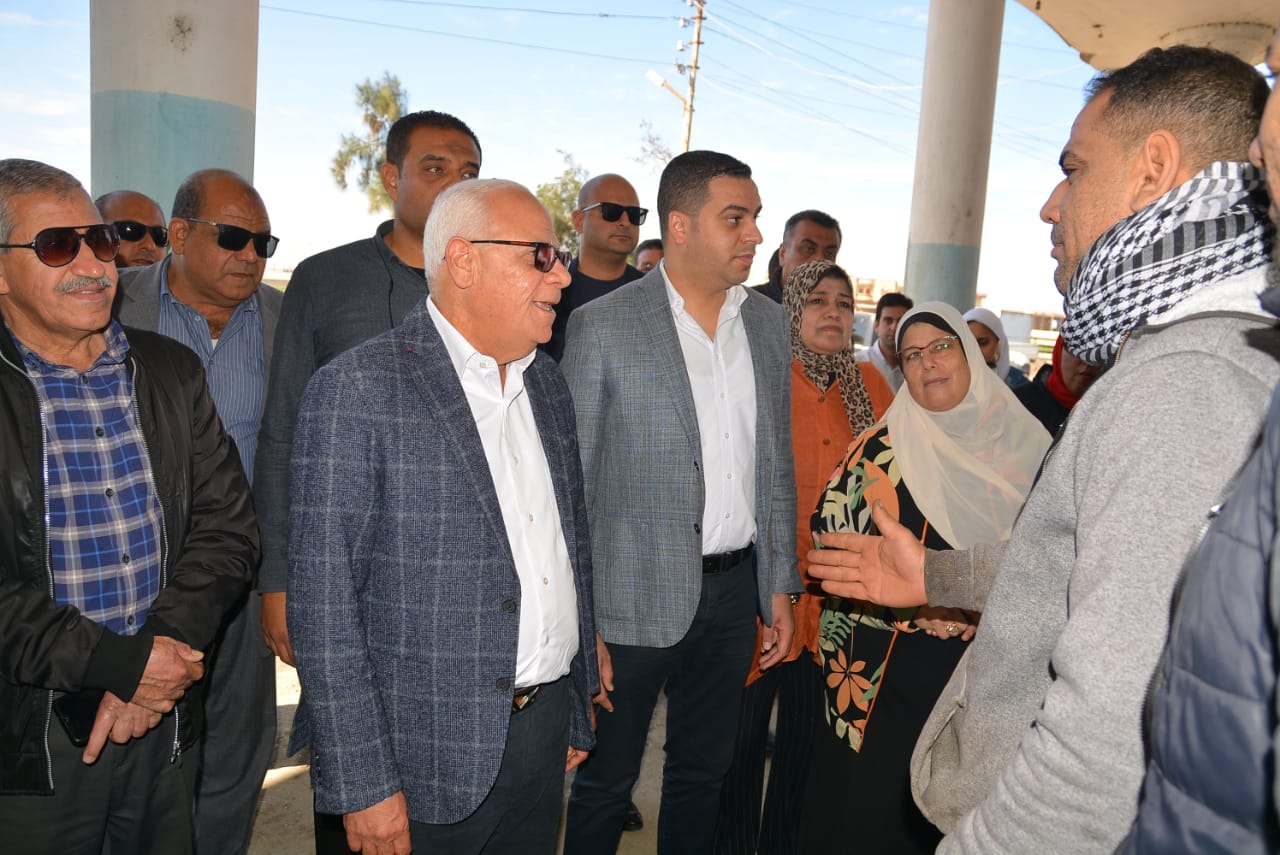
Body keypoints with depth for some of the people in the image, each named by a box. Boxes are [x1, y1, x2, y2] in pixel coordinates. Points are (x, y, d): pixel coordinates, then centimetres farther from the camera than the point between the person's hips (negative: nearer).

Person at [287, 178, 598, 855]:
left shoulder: (547, 382, 7)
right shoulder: (356, 392, -14)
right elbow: (323, 603, -15)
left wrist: (578, 710, 14)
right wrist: (364, 786, -15)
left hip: (544, 737, 6)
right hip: (428, 757, -6)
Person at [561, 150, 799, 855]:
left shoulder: (769, 323, 6)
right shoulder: (603, 326, -10)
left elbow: (776, 465, 11)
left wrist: (781, 585, 9)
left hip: (735, 589, 5)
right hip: (635, 597, -4)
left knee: (703, 771, 20)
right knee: (605, 779, 12)